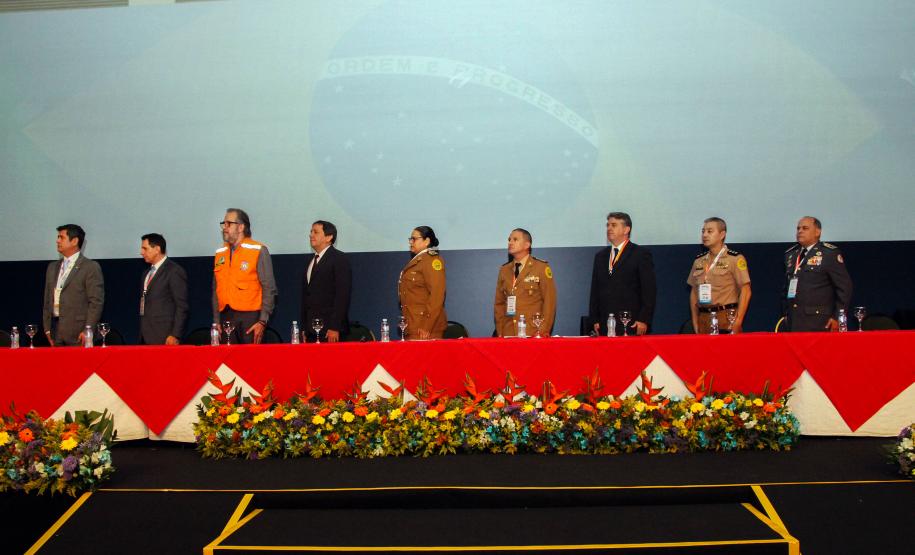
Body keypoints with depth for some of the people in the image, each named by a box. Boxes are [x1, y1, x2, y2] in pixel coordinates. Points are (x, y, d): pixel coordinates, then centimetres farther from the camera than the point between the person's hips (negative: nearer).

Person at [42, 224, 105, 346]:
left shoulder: (91, 267, -3)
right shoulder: (52, 267, 18)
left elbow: (96, 302, -8)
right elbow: (47, 301, 19)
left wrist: (87, 330, -14)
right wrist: (47, 329, 11)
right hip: (56, 333, 6)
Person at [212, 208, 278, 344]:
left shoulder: (258, 250, -3)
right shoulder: (220, 253, 13)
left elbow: (269, 289, -6)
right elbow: (216, 290, 16)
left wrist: (263, 321, -12)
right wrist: (216, 321, 10)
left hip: (250, 317, -4)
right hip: (226, 317, 4)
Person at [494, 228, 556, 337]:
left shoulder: (542, 268, 0)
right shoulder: (504, 270, 13)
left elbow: (549, 302, -4)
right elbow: (499, 303, 12)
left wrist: (543, 331, -11)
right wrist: (500, 332, 3)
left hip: (533, 334, -3)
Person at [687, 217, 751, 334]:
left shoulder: (735, 259, -3)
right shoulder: (699, 261, 13)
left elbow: (746, 291, -7)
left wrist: (738, 322, -14)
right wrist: (695, 322, 9)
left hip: (727, 317, -5)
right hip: (703, 318, 5)